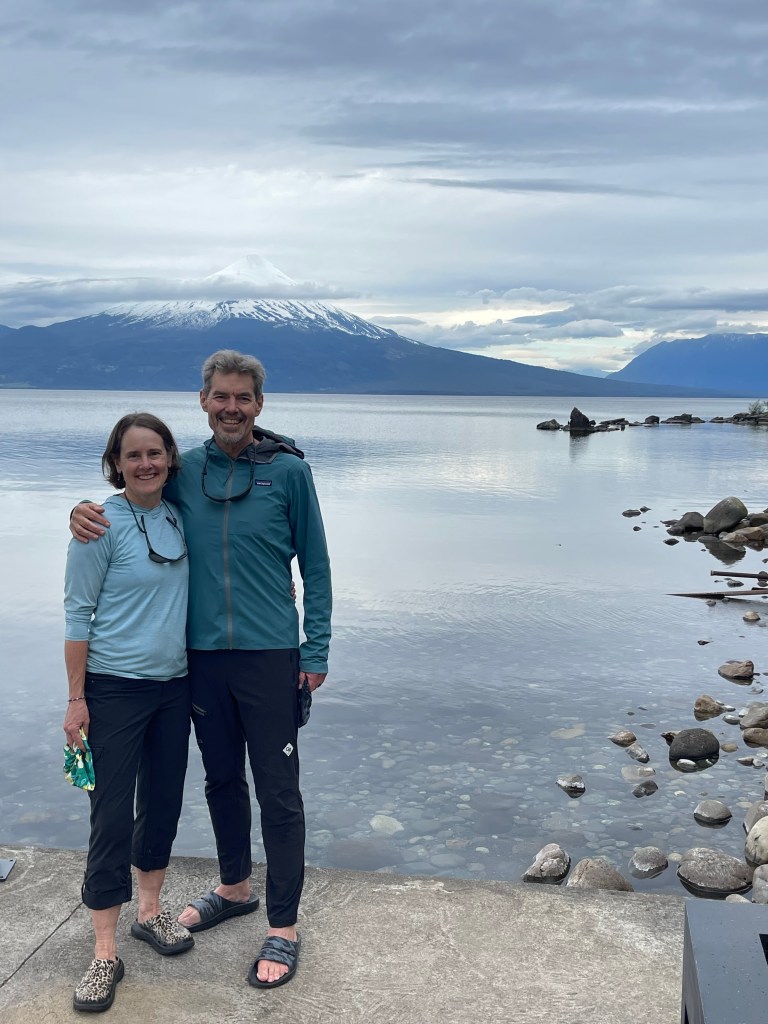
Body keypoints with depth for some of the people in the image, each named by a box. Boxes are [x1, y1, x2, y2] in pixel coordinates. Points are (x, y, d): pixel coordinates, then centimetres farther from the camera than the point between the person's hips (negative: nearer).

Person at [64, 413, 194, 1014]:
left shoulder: (179, 517, 4)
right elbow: (78, 614, -10)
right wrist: (77, 700, -11)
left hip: (174, 686, 6)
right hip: (115, 689, -6)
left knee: (164, 804, 15)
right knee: (113, 816, -1)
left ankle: (151, 913, 34)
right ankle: (106, 955, 10)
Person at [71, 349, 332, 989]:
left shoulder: (288, 471, -6)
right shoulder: (184, 470, 3)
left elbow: (315, 565, -1)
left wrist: (316, 652, -5)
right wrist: (83, 513, -6)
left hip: (269, 657, -4)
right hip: (203, 655, 4)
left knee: (278, 793, 3)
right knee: (222, 781, 19)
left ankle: (283, 928, 17)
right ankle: (235, 889, 40)